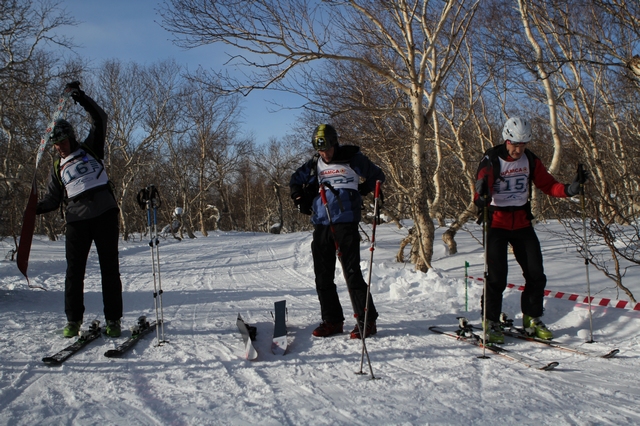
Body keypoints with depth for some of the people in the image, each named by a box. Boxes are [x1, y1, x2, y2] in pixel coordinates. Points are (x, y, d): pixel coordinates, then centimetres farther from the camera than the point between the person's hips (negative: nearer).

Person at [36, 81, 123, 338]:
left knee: (109, 268, -1)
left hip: (105, 214, -3)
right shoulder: (58, 169, 19)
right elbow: (52, 200, 17)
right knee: (74, 269, 2)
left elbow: (100, 120, 6)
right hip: (77, 220, 3)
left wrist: (80, 97, 2)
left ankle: (113, 320, 4)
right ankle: (73, 320, 12)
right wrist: (35, 209, -1)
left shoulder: (90, 150, 12)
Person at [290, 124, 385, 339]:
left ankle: (367, 320, 1)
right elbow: (295, 181, 28)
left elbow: (377, 176, 12)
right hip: (321, 224, 5)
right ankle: (332, 320, 17)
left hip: (346, 222, -5)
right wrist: (300, 199, 13)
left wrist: (358, 192, 5)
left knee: (352, 272, -8)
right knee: (323, 275, 6)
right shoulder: (314, 164, 11)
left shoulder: (352, 159, 1)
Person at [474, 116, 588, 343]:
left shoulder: (530, 160, 4)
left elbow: (547, 184, 3)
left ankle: (532, 319, 21)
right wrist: (481, 199, -47)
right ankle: (491, 322, 10)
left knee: (536, 274, 4)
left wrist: (568, 189, -16)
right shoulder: (491, 160, -11)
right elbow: (482, 188, -23)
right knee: (497, 277, -6)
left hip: (522, 223, 5)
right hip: (497, 223, -5)